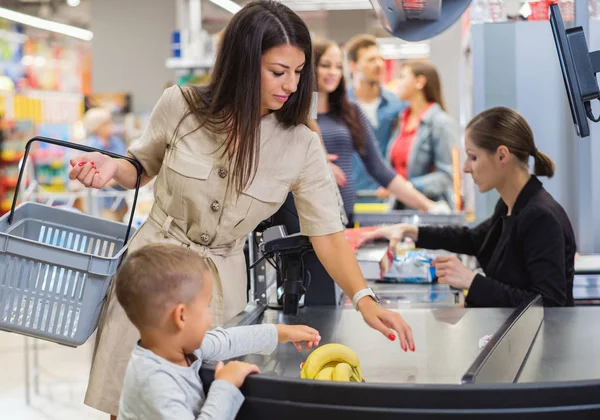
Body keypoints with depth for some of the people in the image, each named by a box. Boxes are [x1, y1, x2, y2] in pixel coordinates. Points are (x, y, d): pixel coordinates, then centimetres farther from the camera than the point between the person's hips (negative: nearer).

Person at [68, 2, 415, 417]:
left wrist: (364, 299, -25)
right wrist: (111, 167, -15)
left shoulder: (302, 146, -11)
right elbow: (144, 169, 7)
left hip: (220, 284, 0)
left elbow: (328, 234, -11)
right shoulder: (180, 105, -11)